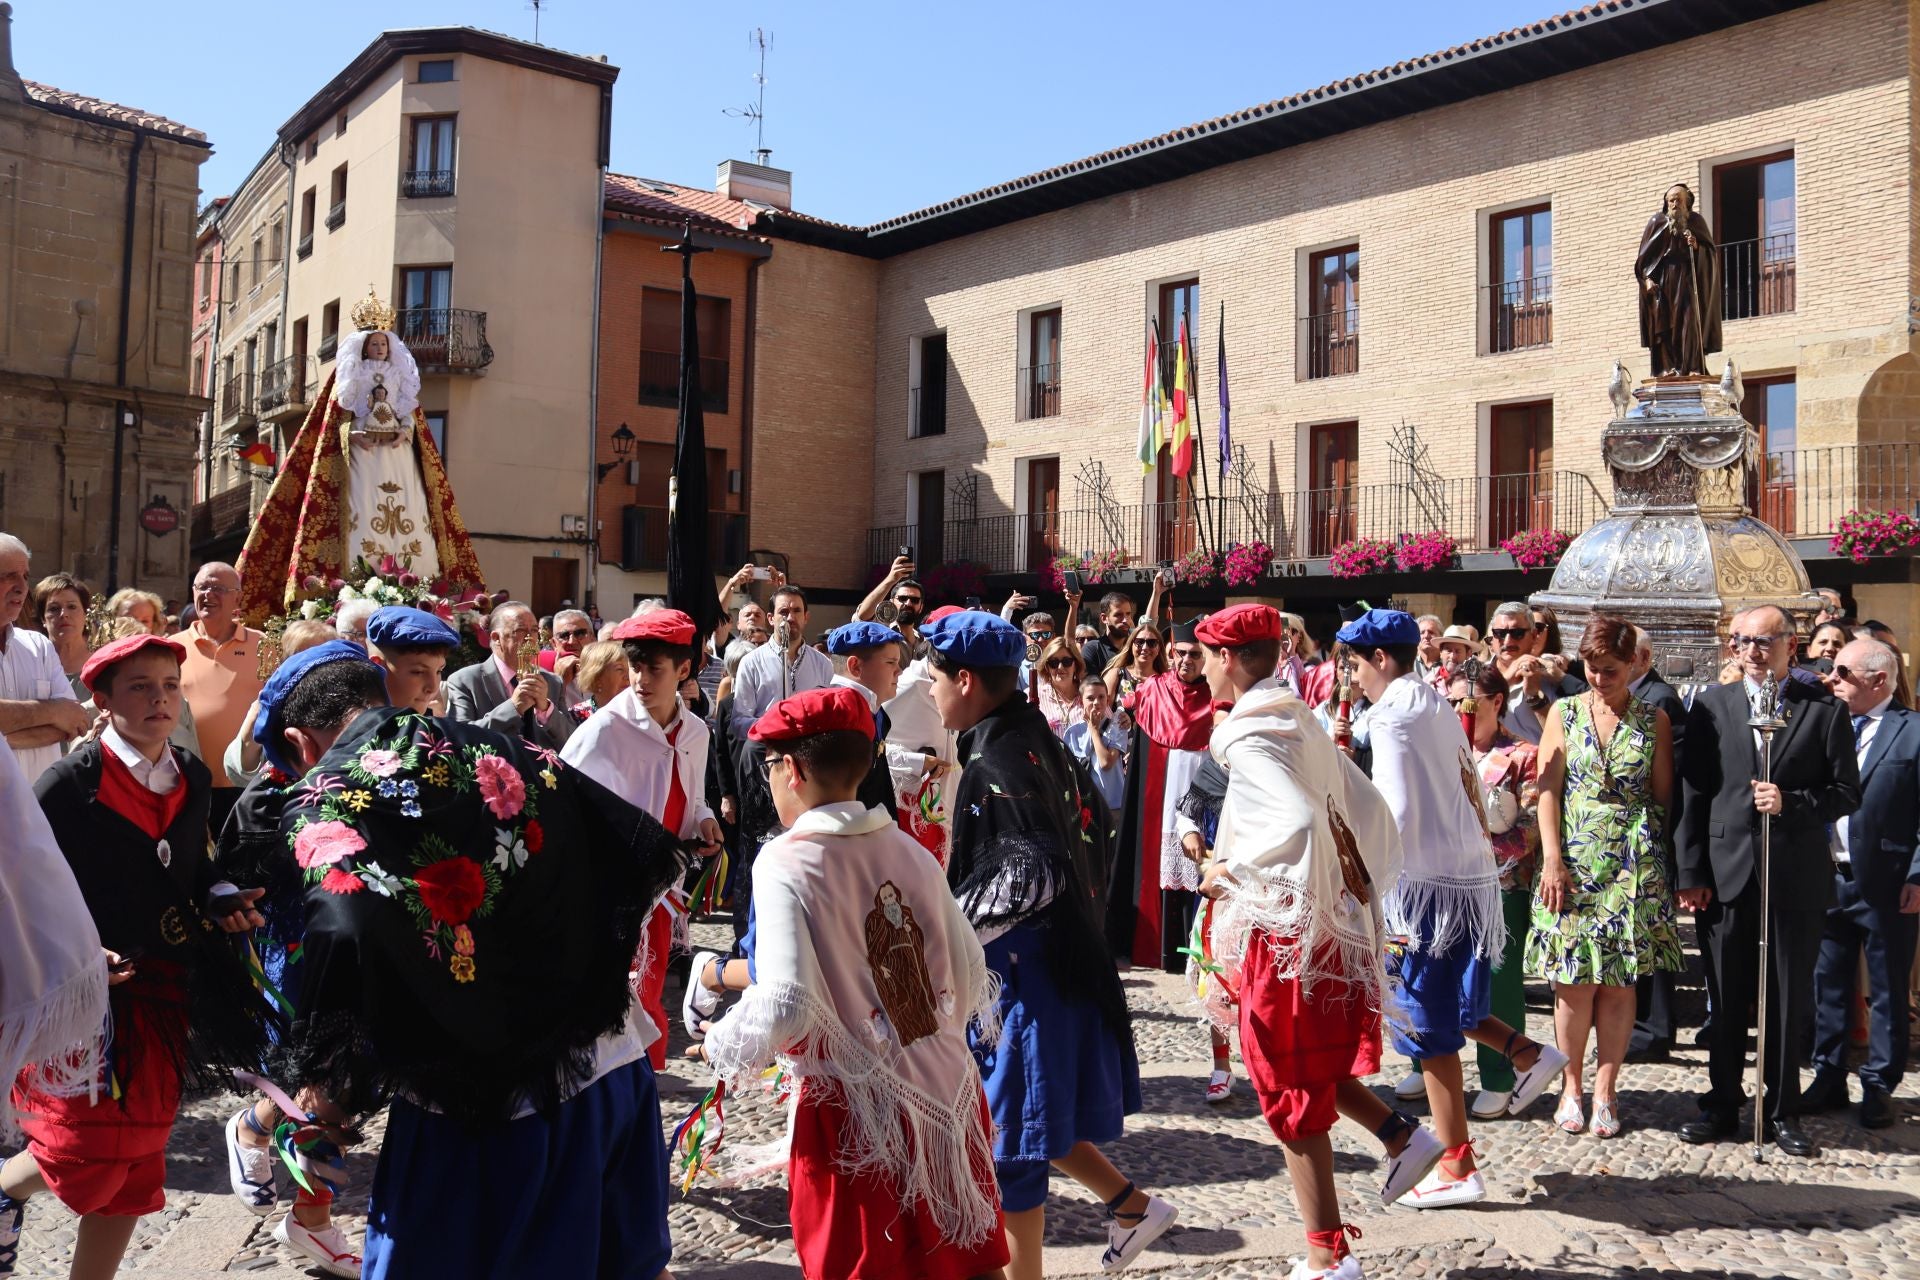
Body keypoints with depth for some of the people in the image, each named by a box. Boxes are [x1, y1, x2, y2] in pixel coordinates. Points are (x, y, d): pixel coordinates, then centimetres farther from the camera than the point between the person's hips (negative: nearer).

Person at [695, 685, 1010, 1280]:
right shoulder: (909, 850, 3)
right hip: (949, 1096, 5)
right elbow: (972, 980, 6)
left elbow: (786, 1005, -21)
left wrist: (723, 1044, -2)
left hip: (857, 1109, -5)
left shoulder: (784, 862, -13)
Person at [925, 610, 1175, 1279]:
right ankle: (1131, 1204, 31)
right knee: (1017, 1112, 22)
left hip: (1023, 969, -10)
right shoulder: (1031, 738, 8)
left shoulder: (1001, 760, -21)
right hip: (1054, 956, 10)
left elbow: (1034, 874, -28)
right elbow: (1083, 841, 15)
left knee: (1008, 1129, 4)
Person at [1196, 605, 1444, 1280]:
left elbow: (1296, 821, -31)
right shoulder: (1301, 720, 9)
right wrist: (1360, 881, 14)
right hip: (1336, 914, 8)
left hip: (1283, 924, -8)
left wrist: (1229, 869, -18)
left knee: (1291, 1088, 5)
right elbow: (1368, 810, 10)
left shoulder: (1247, 732, -17)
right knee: (1310, 1064, 26)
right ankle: (1400, 1133, 17)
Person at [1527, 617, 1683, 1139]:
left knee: (1618, 982, 3)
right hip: (1573, 861, 0)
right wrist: (1552, 860, -7)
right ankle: (1571, 1085, 15)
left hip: (1633, 866, 0)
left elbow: (1664, 796, 7)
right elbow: (1548, 789, 0)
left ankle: (1605, 1089, 14)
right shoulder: (1564, 713, 5)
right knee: (1575, 982, 0)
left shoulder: (1653, 720, 6)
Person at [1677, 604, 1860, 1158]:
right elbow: (1692, 794, 3)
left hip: (1797, 877, -1)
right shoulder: (1711, 704, 5)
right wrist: (1691, 872, -1)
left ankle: (1784, 1109, 21)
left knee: (1790, 999, 7)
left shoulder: (1824, 709, 3)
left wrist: (1791, 802, -16)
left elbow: (1847, 793, 2)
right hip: (1728, 874, 1)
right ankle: (1722, 1104, 21)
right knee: (1726, 998, 9)